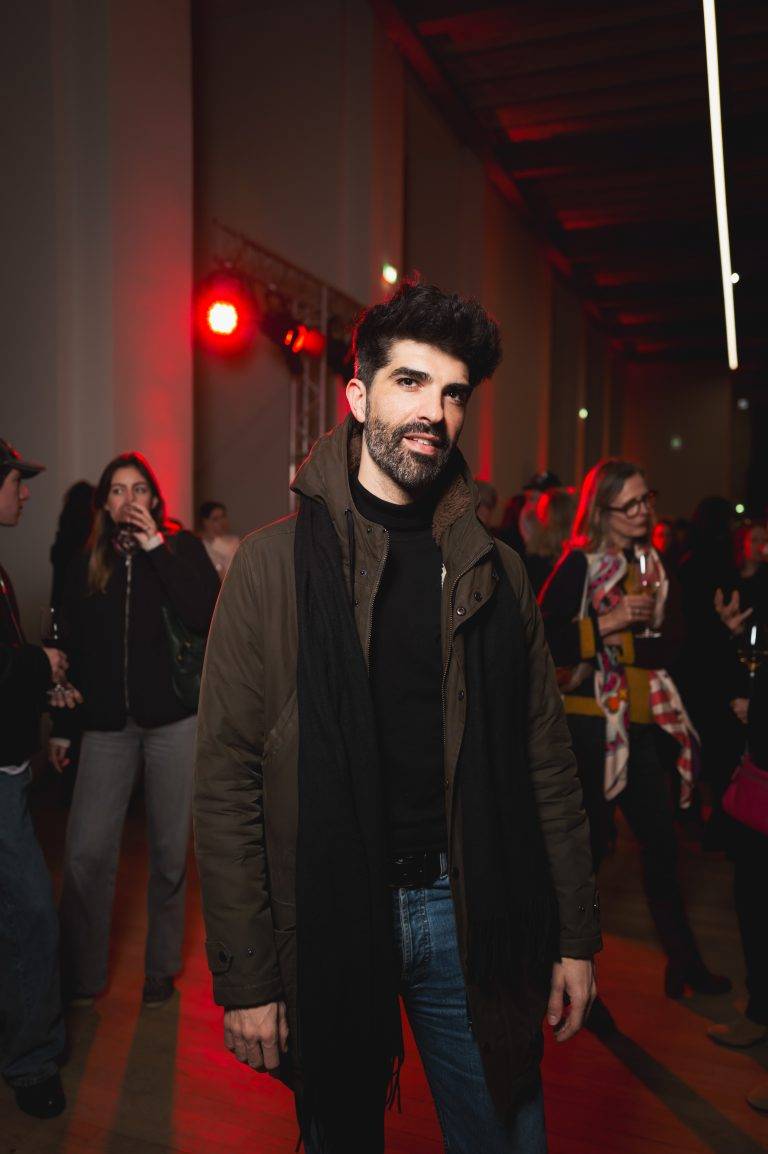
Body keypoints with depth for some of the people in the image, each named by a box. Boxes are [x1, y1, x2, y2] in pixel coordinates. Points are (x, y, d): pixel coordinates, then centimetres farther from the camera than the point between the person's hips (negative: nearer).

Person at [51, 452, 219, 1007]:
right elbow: (74, 650, 14)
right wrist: (62, 726, 14)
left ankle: (162, 969, 25)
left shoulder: (182, 549, 2)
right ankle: (83, 977, 17)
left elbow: (206, 618, -15)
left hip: (174, 720, -2)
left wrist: (155, 545, -14)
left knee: (170, 850, 6)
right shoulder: (87, 566, 10)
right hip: (108, 725, 2)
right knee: (86, 852, -3)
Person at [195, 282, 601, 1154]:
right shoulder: (273, 564, -7)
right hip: (330, 916, -2)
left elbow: (546, 764, 4)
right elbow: (227, 782, -8)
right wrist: (245, 979, -8)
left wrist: (576, 937, 4)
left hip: (471, 913, 2)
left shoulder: (494, 571, 3)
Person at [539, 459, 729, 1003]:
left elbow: (671, 646, 0)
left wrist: (619, 643, -16)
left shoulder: (653, 564, 10)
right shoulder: (580, 565, -9)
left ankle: (684, 960, 31)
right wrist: (609, 622, -23)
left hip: (642, 723, 6)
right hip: (590, 722, -6)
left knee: (662, 842, 14)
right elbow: (542, 640, -20)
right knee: (591, 842, 5)